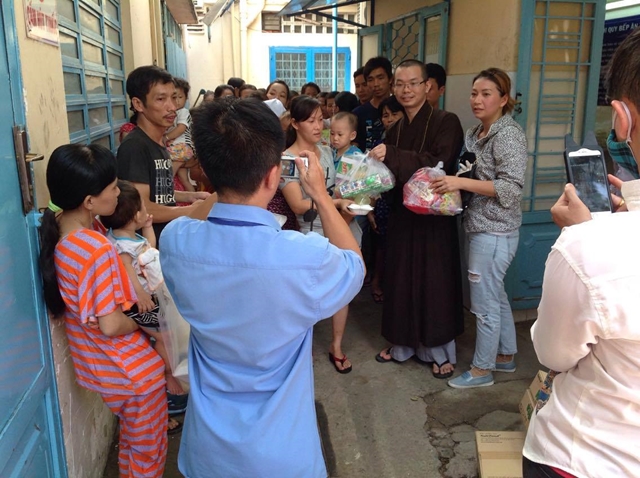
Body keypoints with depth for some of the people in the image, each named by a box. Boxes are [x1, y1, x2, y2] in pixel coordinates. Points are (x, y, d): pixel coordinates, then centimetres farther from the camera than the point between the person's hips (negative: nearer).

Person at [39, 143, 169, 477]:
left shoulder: (59, 228, -5)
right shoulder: (97, 249, -33)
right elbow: (111, 325, -30)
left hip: (100, 364, 9)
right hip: (132, 368, -8)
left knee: (130, 440, 31)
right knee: (149, 451, 16)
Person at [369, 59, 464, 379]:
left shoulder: (446, 122, -10)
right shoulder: (397, 128, 9)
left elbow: (439, 165, -24)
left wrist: (392, 156, -27)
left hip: (434, 218, -5)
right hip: (402, 215, 6)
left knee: (434, 283, 4)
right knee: (400, 280, 11)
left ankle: (440, 351, 22)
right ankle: (403, 344, 28)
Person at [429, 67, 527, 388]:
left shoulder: (509, 135, -14)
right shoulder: (474, 134, 11)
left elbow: (511, 188, -22)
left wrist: (460, 183, -25)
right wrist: (448, 182, 2)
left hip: (495, 232, -9)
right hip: (480, 228, 9)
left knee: (484, 302, 2)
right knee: (496, 295, 19)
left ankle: (482, 369, 17)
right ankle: (505, 356, 35)